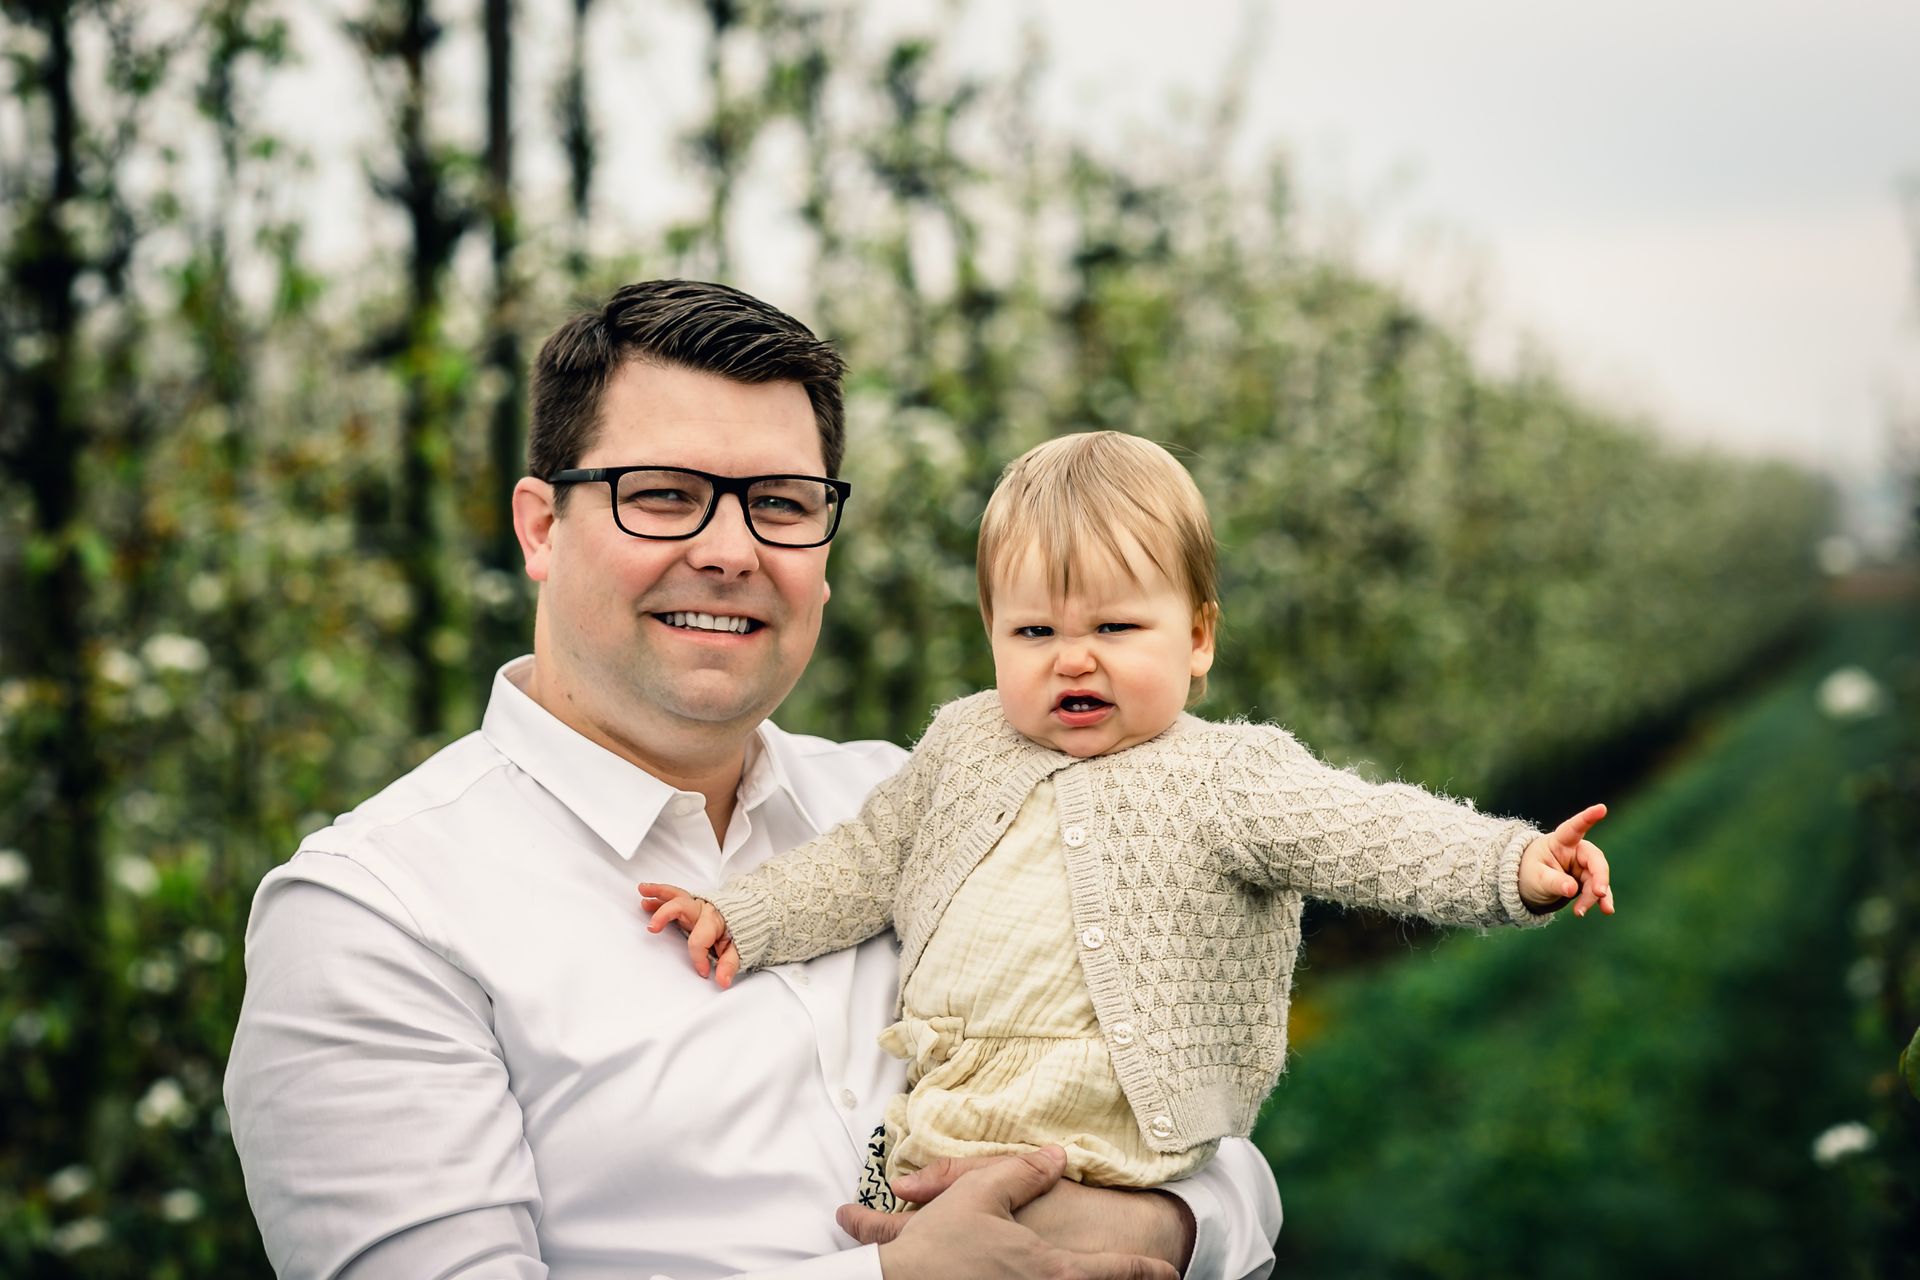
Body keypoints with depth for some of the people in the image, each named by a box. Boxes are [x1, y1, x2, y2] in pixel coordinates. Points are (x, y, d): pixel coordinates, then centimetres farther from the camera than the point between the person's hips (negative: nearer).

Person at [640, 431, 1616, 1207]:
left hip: (1096, 1156, -5)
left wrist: (1510, 867, -27)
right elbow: (864, 864, 25)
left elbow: (1366, 835, -12)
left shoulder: (1228, 778, -1)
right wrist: (746, 917, 17)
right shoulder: (965, 744, 15)